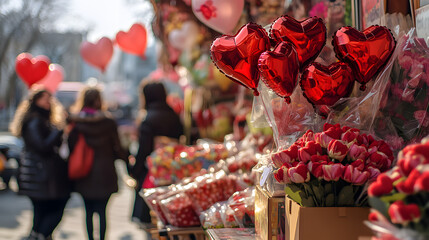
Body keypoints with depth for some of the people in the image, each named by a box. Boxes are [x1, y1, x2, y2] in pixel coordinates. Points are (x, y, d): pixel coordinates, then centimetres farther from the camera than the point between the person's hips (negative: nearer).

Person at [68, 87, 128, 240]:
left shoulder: (75, 123, -4)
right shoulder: (108, 122, -7)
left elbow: (70, 148, -1)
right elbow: (116, 149, -2)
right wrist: (127, 157, 18)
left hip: (83, 175, 1)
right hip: (104, 175, -1)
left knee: (88, 211, 12)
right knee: (102, 210, 4)